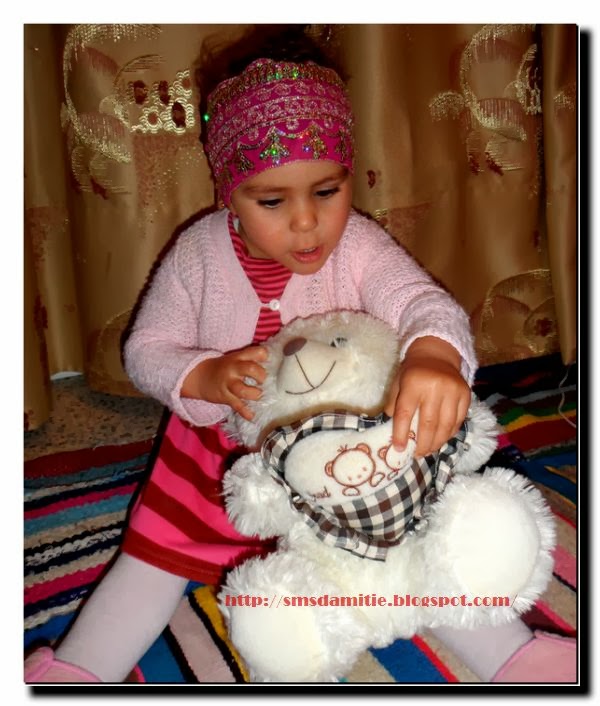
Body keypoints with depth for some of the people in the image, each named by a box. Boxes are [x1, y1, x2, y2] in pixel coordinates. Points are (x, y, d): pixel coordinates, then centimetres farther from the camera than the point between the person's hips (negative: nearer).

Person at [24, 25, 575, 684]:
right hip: (224, 451, 2)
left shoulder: (358, 246, -17)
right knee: (155, 551, 3)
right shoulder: (199, 252, -12)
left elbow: (421, 301, -33)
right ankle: (72, 671, 20)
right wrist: (207, 379, -29)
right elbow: (145, 349, -6)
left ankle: (513, 656, 13)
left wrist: (434, 354, -59)